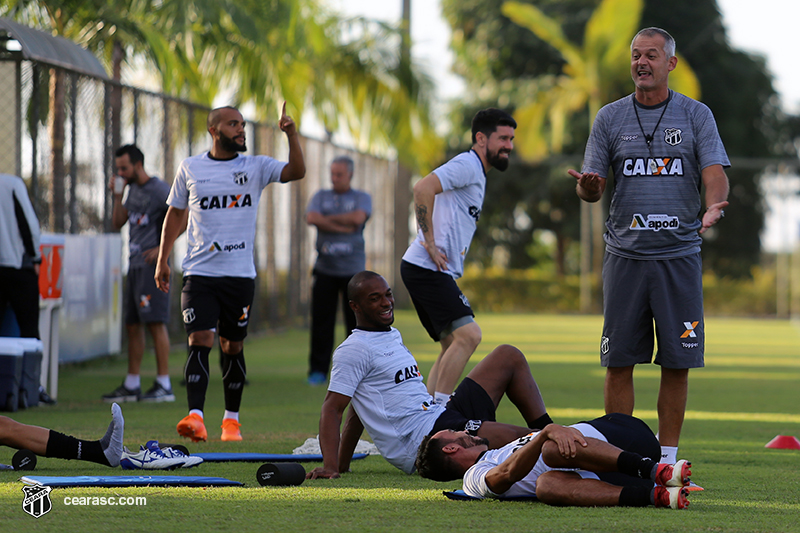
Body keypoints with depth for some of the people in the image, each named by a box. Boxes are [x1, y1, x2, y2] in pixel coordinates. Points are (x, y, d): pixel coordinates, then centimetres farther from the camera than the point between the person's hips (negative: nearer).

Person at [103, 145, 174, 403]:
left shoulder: (159, 189, -8)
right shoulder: (133, 190, 17)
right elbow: (118, 223, 20)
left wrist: (162, 248, -17)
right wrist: (117, 195, 7)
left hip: (152, 265, -9)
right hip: (135, 265, 9)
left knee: (155, 322, -11)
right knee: (132, 324, 9)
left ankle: (164, 384, -11)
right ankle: (132, 384, 14)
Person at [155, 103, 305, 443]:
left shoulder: (256, 167, 5)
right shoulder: (190, 168, 7)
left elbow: (296, 172, -9)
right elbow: (175, 214, 15)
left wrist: (291, 135, -21)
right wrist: (162, 260, 12)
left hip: (240, 274, 1)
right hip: (199, 272, -1)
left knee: (233, 346, 7)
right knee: (199, 341, -13)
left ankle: (231, 418, 20)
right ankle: (196, 417, -20)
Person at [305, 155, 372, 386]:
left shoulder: (361, 198, 9)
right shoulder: (321, 196, 14)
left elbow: (358, 218, -13)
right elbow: (311, 218, -6)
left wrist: (328, 219, -4)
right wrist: (343, 227, -11)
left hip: (353, 269, -1)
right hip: (325, 269, 1)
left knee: (355, 320, -2)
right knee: (321, 320, -2)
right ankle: (318, 370, 4)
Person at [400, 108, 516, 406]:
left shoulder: (477, 173, 23)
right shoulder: (467, 165, -9)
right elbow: (423, 189, -25)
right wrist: (430, 244, -22)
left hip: (439, 271, 11)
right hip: (426, 267, -11)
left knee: (454, 344, 12)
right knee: (468, 334, -18)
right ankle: (437, 411, -17)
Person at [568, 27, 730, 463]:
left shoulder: (696, 116, 6)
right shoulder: (610, 118, 9)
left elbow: (714, 173, -5)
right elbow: (591, 190, 7)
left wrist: (713, 206, -27)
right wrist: (588, 186, -18)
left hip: (679, 253, -1)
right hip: (625, 255, 1)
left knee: (677, 361, -1)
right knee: (619, 361, -1)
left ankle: (667, 457, 8)